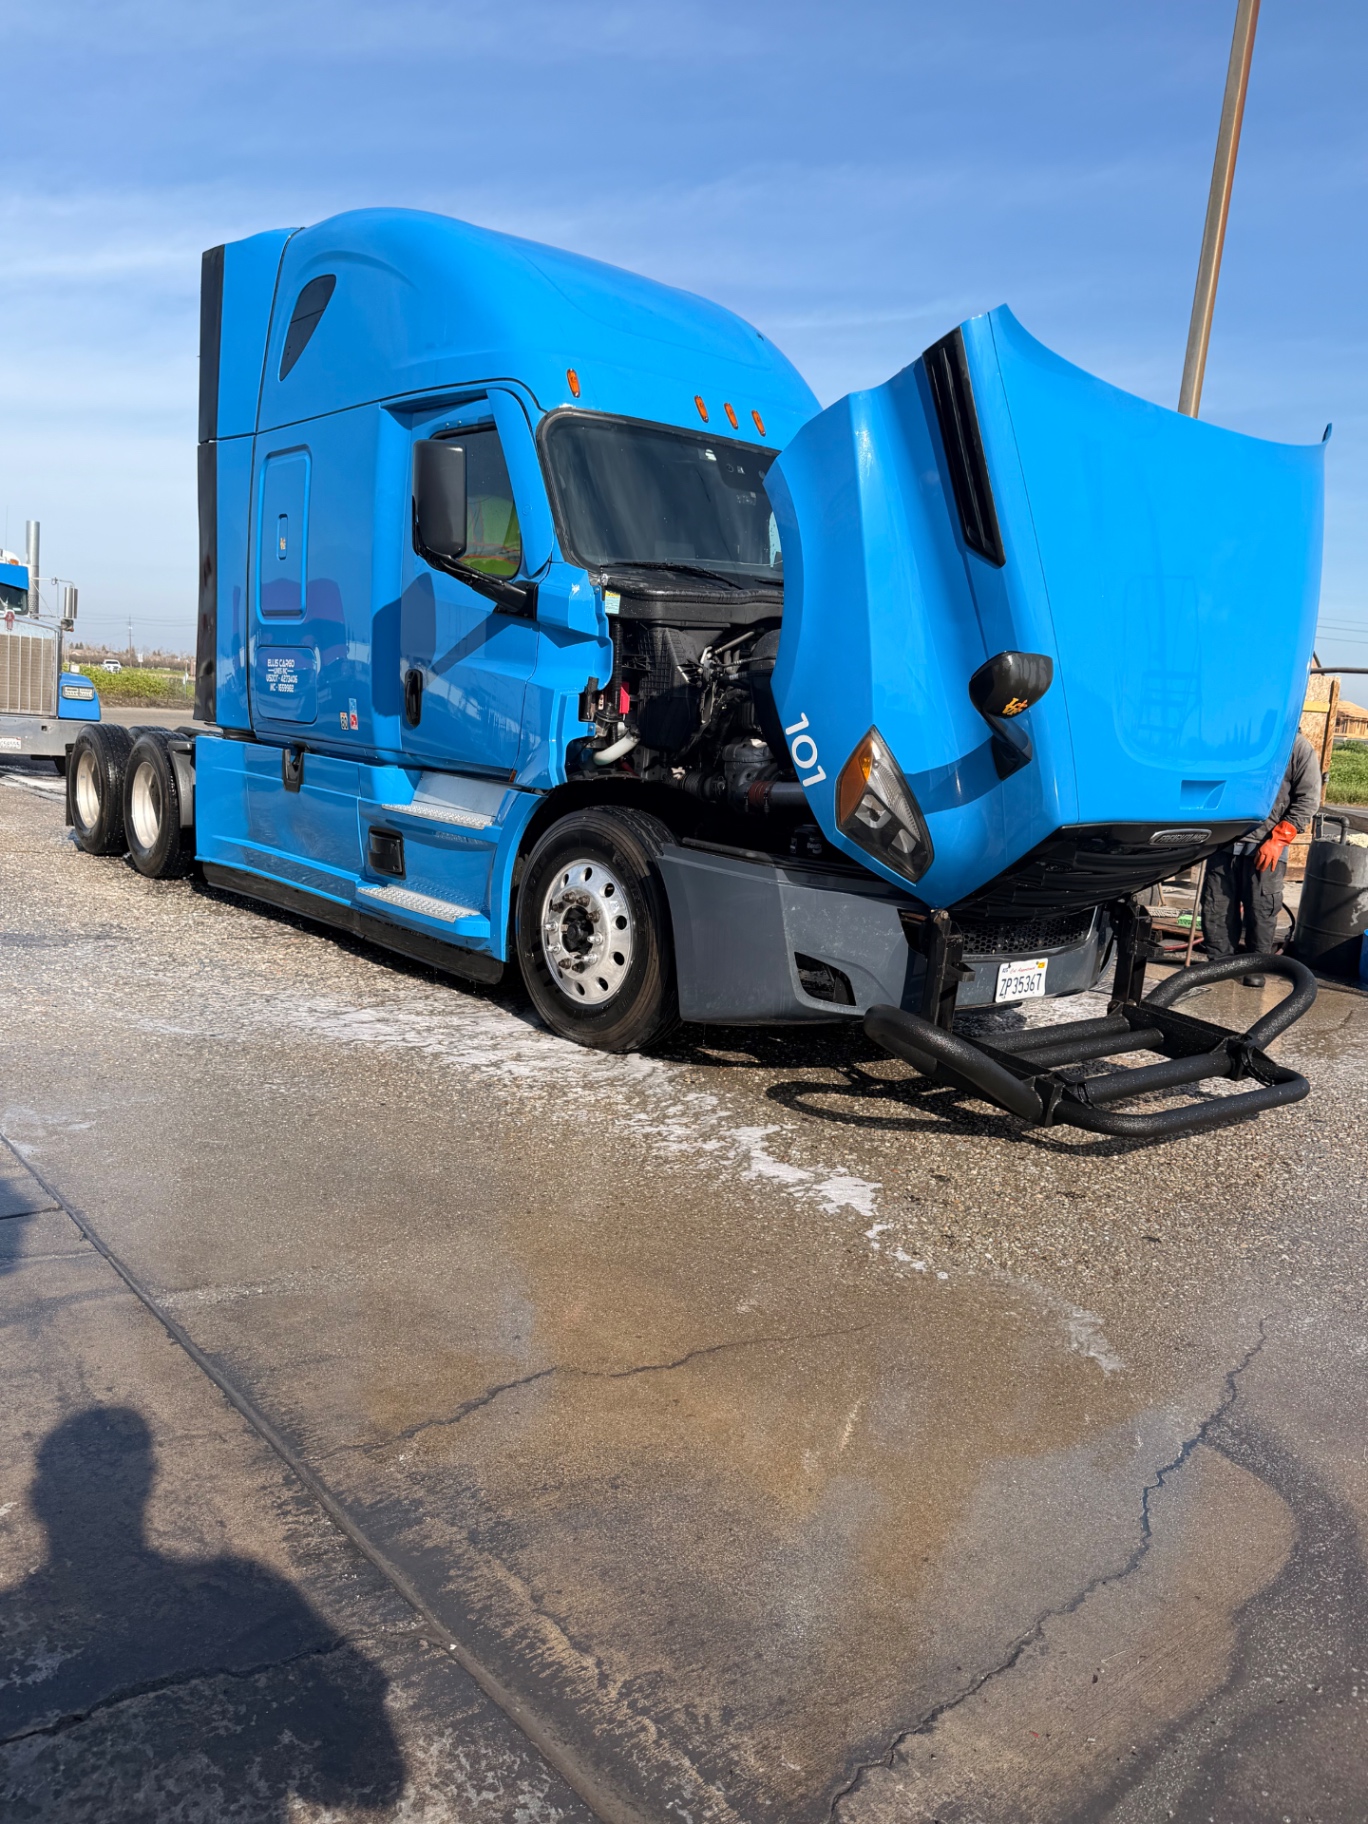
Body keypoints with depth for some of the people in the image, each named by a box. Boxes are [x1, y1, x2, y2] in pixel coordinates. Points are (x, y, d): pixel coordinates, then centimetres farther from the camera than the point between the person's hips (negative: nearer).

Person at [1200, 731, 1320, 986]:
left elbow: (1307, 801, -5)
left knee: (1261, 912, 3)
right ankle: (1220, 963, 18)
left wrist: (1278, 840, -12)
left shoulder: (1299, 748, -4)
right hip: (1224, 842, 4)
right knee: (1215, 908, 6)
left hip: (1265, 847, -4)